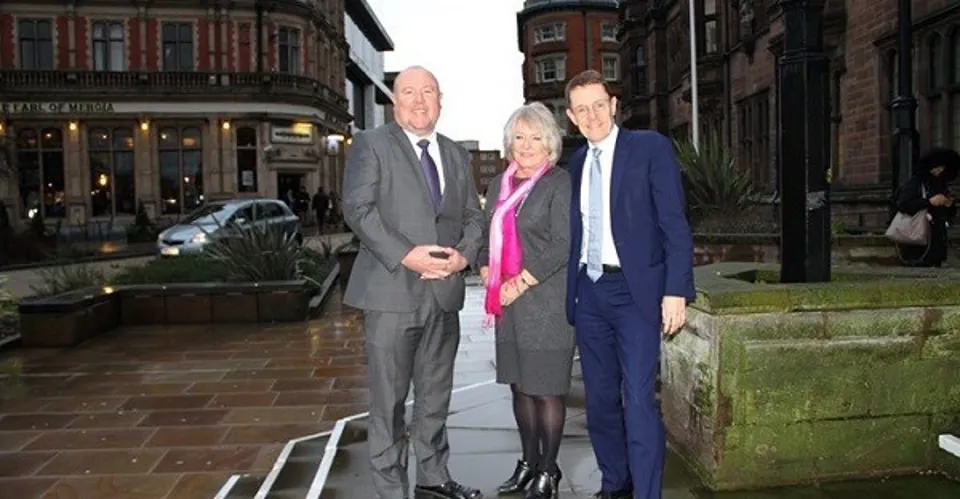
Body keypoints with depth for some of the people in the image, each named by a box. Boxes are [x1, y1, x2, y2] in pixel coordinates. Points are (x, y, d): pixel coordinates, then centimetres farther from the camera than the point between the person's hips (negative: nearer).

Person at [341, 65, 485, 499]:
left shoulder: (456, 154, 17)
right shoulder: (371, 145, 0)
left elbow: (473, 215, 14)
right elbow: (358, 209, -10)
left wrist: (463, 253, -6)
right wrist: (405, 255, -20)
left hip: (445, 292, 5)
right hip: (392, 290, -5)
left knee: (435, 396, 16)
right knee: (388, 400, 3)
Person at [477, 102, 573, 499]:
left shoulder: (560, 183, -6)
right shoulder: (499, 184, 14)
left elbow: (562, 245, -14)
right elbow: (486, 235, 17)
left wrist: (520, 282, -15)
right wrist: (489, 276, 1)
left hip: (547, 301, -6)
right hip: (508, 303, 7)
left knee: (547, 389, 2)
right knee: (520, 385, 14)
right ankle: (529, 462, 29)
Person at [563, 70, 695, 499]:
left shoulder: (650, 147, -3)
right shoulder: (577, 161, 13)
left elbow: (675, 224, -8)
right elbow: (578, 230, 13)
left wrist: (676, 290, -15)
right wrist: (571, 289, 7)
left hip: (635, 290, -5)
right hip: (588, 291, 6)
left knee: (639, 399, -10)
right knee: (599, 397, 12)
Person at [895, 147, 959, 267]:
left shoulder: (943, 186, 14)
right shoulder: (915, 183, -5)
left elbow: (949, 216, 22)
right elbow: (902, 204, -19)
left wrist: (950, 206, 0)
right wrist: (930, 202, -19)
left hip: (938, 242, 7)